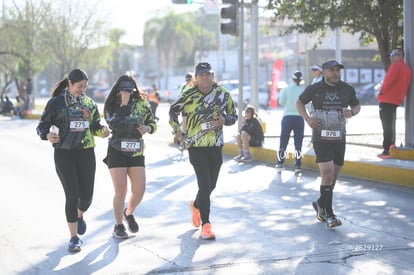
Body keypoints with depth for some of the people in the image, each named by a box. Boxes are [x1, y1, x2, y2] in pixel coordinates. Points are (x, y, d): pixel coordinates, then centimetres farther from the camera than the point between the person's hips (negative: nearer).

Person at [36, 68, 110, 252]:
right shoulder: (56, 103, -3)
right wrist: (48, 136, -23)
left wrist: (102, 131, -7)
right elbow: (42, 126, -1)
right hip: (64, 154, -4)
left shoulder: (89, 103, 9)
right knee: (72, 195, -8)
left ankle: (79, 216, 42)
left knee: (87, 195, 6)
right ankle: (74, 237, 3)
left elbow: (96, 125, 16)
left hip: (86, 153, 4)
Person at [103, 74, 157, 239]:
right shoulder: (111, 106, -2)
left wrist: (147, 129, -7)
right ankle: (118, 226, 15)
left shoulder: (142, 104, 5)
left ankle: (129, 213, 31)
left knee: (139, 191, -1)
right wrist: (124, 104, -22)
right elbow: (114, 124, -21)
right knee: (121, 191, -4)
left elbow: (153, 123, 15)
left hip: (136, 153, 3)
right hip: (116, 152, -3)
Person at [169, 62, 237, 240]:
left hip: (216, 146, 4)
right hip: (196, 146, -4)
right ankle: (205, 225, -2)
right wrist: (177, 130, 3)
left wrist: (224, 120, -10)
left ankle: (196, 205, 47)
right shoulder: (188, 96, -5)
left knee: (211, 185, 15)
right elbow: (173, 111, 11)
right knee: (204, 185, -11)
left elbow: (233, 116, 12)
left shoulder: (223, 94, 2)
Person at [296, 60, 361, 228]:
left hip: (339, 139, 4)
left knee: (333, 176, 12)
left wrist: (351, 112, -7)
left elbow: (357, 106, 17)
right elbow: (299, 102, 11)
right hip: (321, 138, -4)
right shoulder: (314, 89, -3)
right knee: (327, 173, -14)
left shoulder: (347, 89, 4)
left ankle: (321, 204, 34)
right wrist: (307, 118, -6)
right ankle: (329, 214, -7)